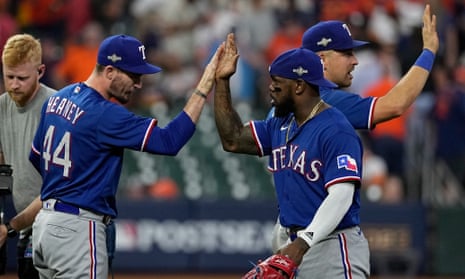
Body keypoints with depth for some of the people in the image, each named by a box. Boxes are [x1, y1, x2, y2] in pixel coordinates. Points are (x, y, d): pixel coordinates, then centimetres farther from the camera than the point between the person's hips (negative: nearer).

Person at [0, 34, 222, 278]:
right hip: (78, 230, -10)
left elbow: (36, 158, 20)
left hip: (44, 222, 10)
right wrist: (204, 87, -21)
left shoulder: (57, 99, 9)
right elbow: (169, 141, -23)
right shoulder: (104, 114, -19)